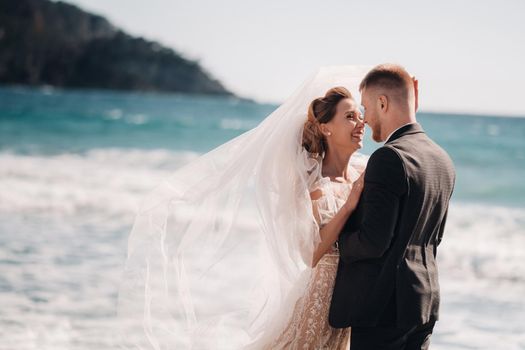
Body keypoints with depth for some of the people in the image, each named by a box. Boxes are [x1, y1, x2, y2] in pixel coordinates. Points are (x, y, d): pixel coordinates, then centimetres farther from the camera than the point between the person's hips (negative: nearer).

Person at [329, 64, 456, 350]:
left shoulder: (389, 158, -18)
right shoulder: (443, 161, 10)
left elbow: (373, 242, -21)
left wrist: (336, 238, -2)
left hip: (383, 305, -9)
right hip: (425, 301, 9)